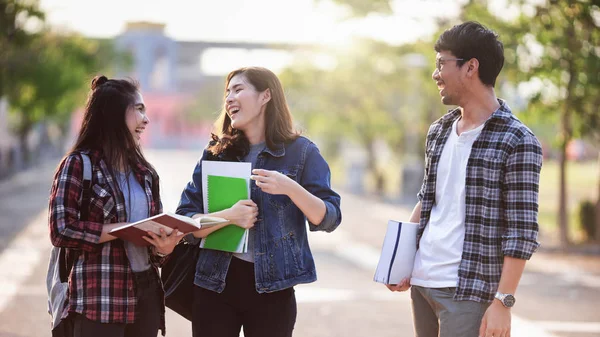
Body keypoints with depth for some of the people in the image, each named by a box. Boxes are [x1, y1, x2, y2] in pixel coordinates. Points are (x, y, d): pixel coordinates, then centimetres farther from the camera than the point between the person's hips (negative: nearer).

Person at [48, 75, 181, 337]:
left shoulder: (144, 172, 13)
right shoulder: (78, 164, -5)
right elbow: (62, 230, -14)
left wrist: (164, 247, -7)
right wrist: (125, 228, -16)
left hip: (145, 293, 6)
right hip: (99, 300, -6)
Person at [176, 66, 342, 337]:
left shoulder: (301, 152, -1)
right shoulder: (216, 152, 6)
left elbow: (329, 220, -6)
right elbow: (184, 219, 1)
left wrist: (290, 188, -22)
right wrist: (227, 217, -17)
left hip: (271, 287, -2)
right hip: (215, 282, 2)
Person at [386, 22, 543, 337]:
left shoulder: (518, 142, -10)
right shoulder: (438, 132, 10)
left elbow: (522, 233, -12)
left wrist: (503, 301, -17)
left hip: (469, 290, -6)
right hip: (420, 282, 6)